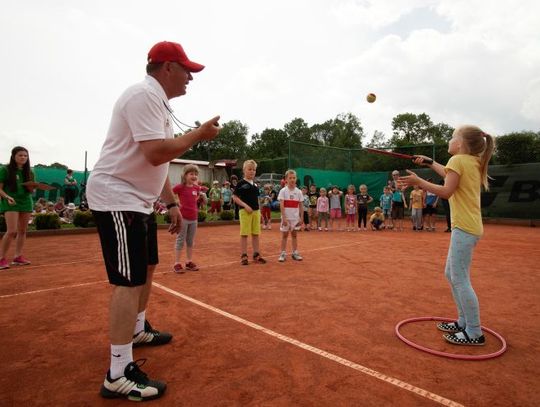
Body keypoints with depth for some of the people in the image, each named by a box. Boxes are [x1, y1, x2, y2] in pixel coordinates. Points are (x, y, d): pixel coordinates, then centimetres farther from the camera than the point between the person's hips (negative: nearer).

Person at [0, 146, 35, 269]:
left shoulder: (29, 172, 10)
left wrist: (32, 188, -9)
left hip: (26, 202, 5)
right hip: (11, 203, -5)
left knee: (22, 231, 7)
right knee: (12, 231, -14)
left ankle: (18, 256, 17)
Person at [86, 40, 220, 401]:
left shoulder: (159, 103, 17)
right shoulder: (144, 95, -15)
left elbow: (159, 162, 19)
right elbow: (156, 154, -27)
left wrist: (171, 203, 18)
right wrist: (199, 134, -15)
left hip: (139, 200, 11)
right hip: (117, 198, -11)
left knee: (147, 267, 20)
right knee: (129, 281, -11)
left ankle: (137, 330, 39)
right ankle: (119, 375, -2)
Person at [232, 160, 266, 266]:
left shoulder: (255, 184, 13)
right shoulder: (241, 183, -5)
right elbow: (235, 197, -8)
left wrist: (259, 211, 12)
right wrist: (245, 205, -18)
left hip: (256, 211, 6)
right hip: (245, 211, -6)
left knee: (256, 234, 9)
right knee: (244, 234, 0)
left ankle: (256, 255, 18)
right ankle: (244, 256, 7)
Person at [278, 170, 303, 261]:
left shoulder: (298, 191, 2)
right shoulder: (283, 191, -7)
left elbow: (301, 206, 5)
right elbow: (281, 205, -12)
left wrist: (301, 218, 2)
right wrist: (284, 218, -18)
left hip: (296, 217, 3)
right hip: (286, 217, -3)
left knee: (294, 234, 11)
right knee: (284, 235, 5)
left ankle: (295, 253, 19)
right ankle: (283, 254, 11)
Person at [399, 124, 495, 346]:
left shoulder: (458, 160, -10)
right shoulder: (473, 163, 16)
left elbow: (446, 191, -17)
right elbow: (449, 174, 33)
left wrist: (419, 182, -13)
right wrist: (429, 163, 42)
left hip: (464, 228, -10)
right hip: (468, 226, 10)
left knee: (460, 280, -5)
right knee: (452, 275, 16)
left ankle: (474, 333, 4)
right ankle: (464, 322, 25)